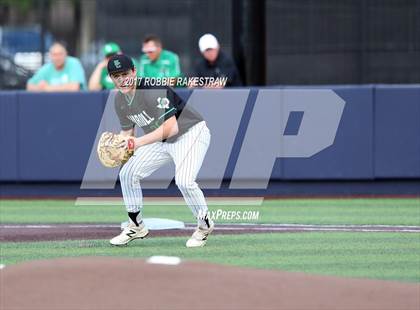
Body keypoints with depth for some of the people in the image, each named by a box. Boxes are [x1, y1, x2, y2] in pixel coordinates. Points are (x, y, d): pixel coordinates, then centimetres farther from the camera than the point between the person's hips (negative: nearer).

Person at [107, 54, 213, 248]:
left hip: (190, 134, -8)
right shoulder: (120, 100, -2)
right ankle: (136, 227, 19)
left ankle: (205, 225, -2)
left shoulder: (154, 89, -29)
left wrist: (138, 142, -40)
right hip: (161, 141, 8)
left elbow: (171, 128, -35)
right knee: (127, 173, 1)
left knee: (183, 180, -28)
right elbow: (127, 132, 10)